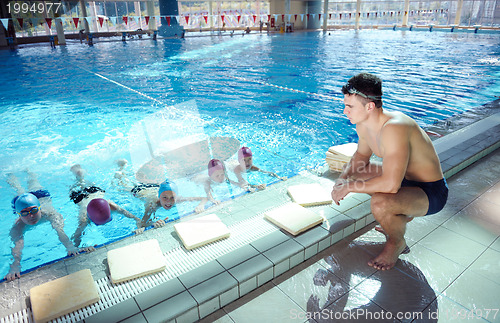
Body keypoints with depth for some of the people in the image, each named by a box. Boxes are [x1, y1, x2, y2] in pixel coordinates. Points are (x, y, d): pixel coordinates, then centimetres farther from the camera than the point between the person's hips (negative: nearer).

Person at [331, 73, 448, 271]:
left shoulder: (394, 128, -34)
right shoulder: (363, 124, -7)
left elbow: (390, 185, -41)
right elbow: (361, 156, 12)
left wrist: (349, 186, -27)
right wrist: (343, 178, -7)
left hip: (432, 193, -9)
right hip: (403, 178, 9)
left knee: (380, 203, -36)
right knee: (351, 171, 11)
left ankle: (397, 242, 1)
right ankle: (401, 215, 22)